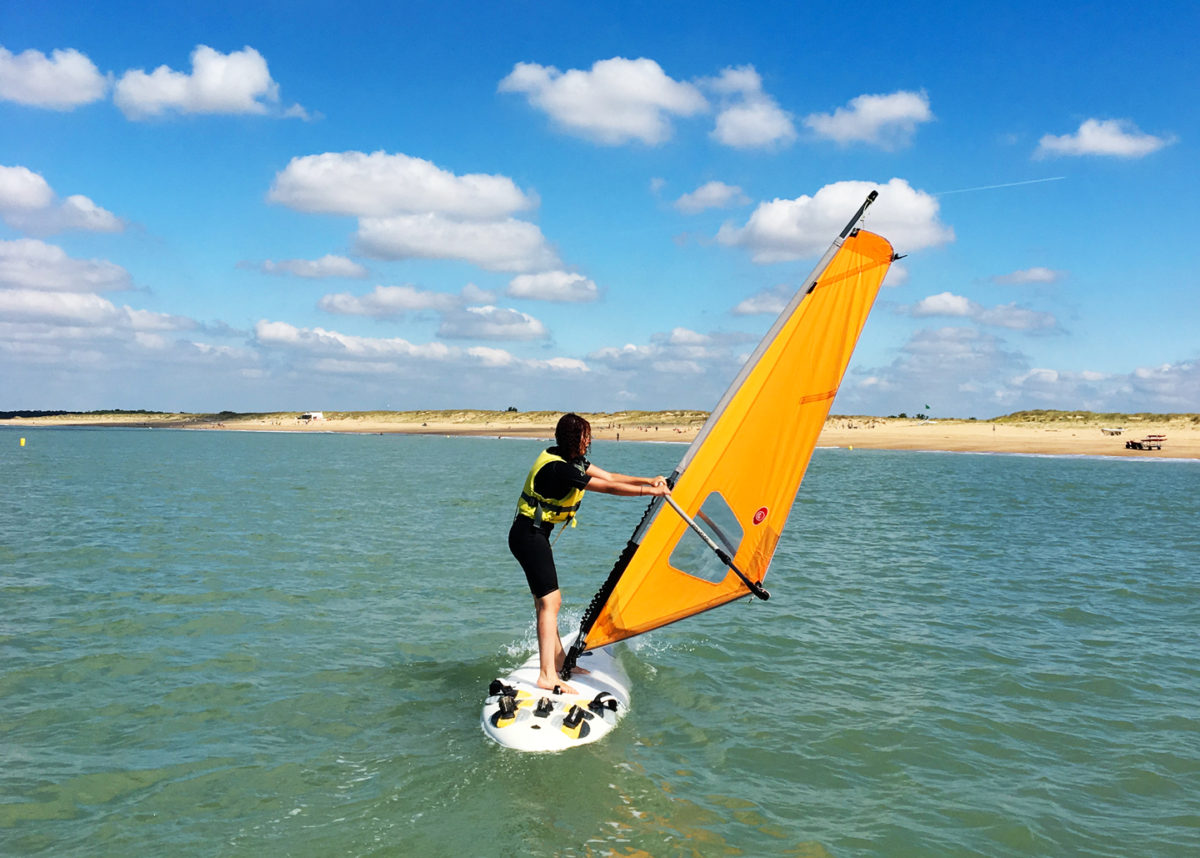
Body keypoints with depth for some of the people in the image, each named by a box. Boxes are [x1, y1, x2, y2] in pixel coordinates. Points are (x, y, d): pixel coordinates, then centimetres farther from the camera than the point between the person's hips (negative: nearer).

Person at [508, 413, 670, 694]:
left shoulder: (574, 459, 8)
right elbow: (609, 488, -21)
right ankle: (547, 676, -22)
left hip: (536, 534, 11)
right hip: (528, 534, -11)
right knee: (549, 601, -16)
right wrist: (649, 491, -14)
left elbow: (610, 476, 10)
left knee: (547, 601, 15)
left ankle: (559, 662, 24)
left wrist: (649, 480, 3)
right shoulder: (558, 468, -23)